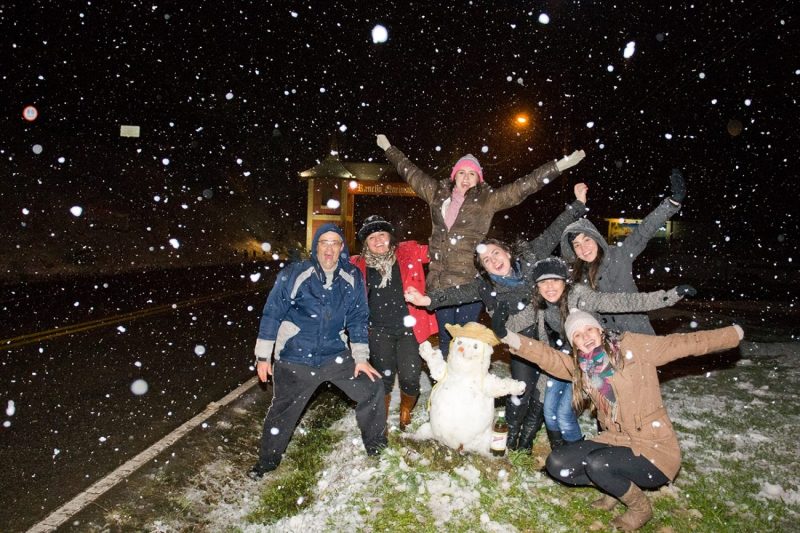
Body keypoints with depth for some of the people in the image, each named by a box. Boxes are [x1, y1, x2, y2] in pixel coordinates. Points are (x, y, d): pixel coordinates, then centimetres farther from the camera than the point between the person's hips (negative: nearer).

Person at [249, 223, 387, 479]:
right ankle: (268, 461, 34)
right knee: (282, 411, 9)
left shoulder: (353, 278, -4)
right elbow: (272, 313, -6)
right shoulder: (294, 274, -12)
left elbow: (358, 319, 4)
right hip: (294, 360, -2)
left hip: (336, 355, 3)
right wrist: (263, 356, -3)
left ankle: (376, 446, 23)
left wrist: (361, 358, 1)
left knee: (372, 388, 0)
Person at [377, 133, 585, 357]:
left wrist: (561, 165, -5)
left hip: (470, 281, -3)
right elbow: (411, 172, 21)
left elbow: (524, 186, -1)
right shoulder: (438, 193, 10)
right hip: (440, 281, 3)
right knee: (445, 337, 12)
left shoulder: (488, 200, 1)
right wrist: (388, 148, 31)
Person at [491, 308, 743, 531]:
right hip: (616, 440, 5)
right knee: (557, 464, -8)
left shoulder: (633, 346, -10)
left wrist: (733, 334, -2)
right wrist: (508, 337, -21)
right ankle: (614, 485, 15)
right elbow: (548, 357, -8)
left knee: (596, 464, -29)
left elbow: (684, 343, -5)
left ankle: (640, 506, 2)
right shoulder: (581, 367, 2)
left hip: (654, 448, -5)